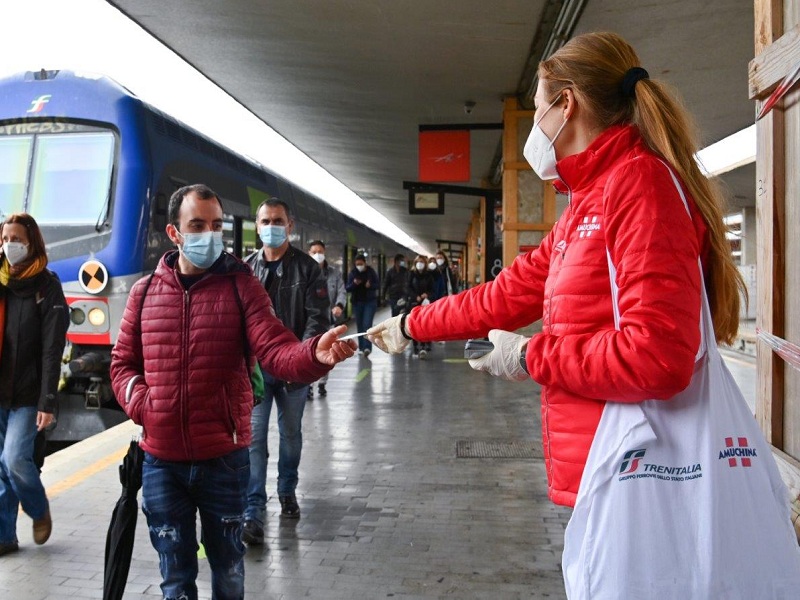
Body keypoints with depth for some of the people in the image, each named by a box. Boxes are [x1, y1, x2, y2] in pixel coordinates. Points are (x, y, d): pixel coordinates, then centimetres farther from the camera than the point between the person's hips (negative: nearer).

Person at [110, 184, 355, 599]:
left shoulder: (241, 285, -5)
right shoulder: (145, 291, 3)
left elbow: (276, 351, -18)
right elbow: (122, 364, 11)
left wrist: (316, 354, -40)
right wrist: (142, 404, -9)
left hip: (224, 458, -1)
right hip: (161, 461, 2)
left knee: (228, 566, 17)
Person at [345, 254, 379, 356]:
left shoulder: (371, 272, -2)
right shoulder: (352, 273, 1)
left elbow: (378, 285, 1)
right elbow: (347, 288, 0)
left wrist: (370, 285, -20)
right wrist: (354, 283, -20)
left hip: (370, 302, -2)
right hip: (357, 302, 3)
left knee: (367, 324, -14)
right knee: (359, 326, 7)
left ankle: (367, 347, -19)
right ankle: (361, 347, 15)